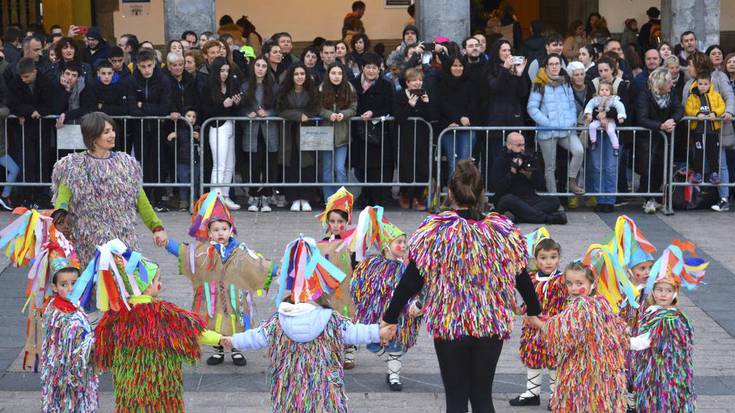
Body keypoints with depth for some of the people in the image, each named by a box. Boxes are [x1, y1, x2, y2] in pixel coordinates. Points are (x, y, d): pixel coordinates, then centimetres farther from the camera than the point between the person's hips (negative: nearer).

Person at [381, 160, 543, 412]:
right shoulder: (503, 232, -3)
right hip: (492, 326, 2)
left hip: (448, 325, -2)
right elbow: (522, 277, 7)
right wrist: (533, 312, 23)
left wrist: (389, 320, 1)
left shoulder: (435, 233, -10)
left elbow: (411, 281, -8)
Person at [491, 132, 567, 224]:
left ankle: (515, 217, -37)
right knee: (508, 199, -38)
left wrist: (530, 175, -9)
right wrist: (512, 171, -18)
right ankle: (547, 218, -36)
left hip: (529, 199, 5)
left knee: (554, 201, -19)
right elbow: (498, 188, -13)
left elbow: (540, 186, 9)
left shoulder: (528, 158, 12)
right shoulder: (500, 161, -1)